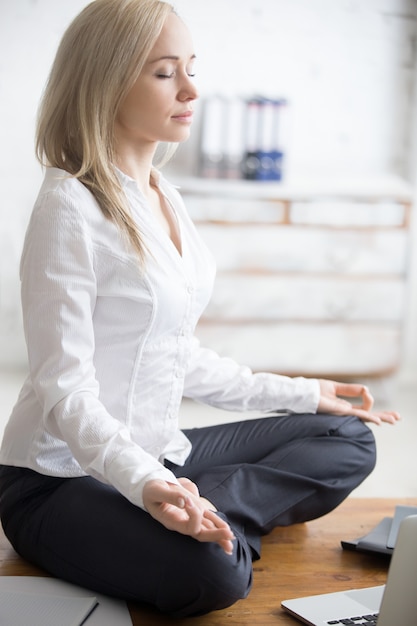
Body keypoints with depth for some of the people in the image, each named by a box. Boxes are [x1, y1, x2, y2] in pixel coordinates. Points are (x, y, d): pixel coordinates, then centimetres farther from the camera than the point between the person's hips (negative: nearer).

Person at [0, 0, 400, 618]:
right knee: (210, 572, -36)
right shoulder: (71, 206, -16)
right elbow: (64, 388, -21)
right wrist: (145, 483, -37)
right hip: (63, 475, -9)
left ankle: (205, 514, -9)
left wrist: (304, 394, 14)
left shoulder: (164, 197, 9)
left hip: (157, 452, 9)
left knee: (348, 438, 6)